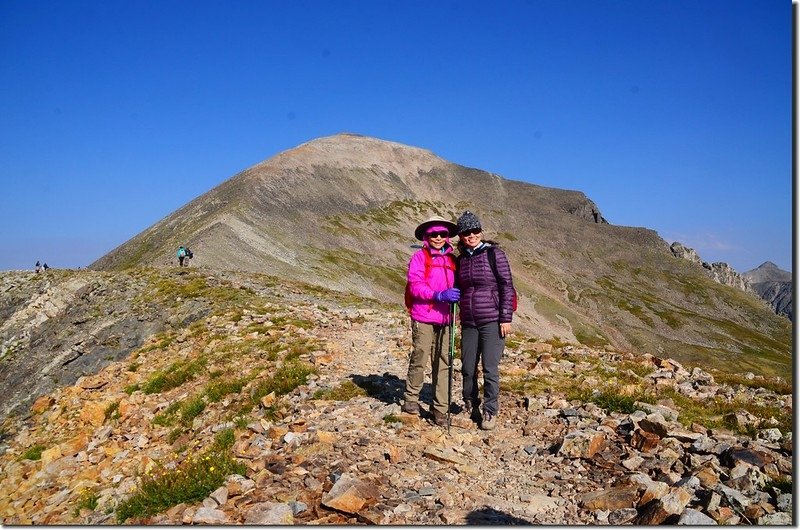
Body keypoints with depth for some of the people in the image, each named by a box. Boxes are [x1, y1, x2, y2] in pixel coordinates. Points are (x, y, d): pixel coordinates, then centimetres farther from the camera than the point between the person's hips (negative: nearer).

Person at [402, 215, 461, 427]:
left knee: (443, 362, 2)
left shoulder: (451, 260, 15)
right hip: (423, 317, -4)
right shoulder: (419, 257, 0)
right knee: (420, 358, 1)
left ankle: (440, 409, 9)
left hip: (445, 318, 4)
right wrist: (439, 295, -22)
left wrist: (455, 295, 0)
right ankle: (411, 398, 23)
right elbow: (415, 286, -10)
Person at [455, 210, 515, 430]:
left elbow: (507, 286, -8)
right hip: (468, 323, 5)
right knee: (467, 368, 11)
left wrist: (506, 318, -12)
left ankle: (490, 412, 13)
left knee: (490, 368, -2)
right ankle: (469, 406, 31)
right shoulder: (461, 259, 10)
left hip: (492, 321, -5)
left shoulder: (494, 253, -6)